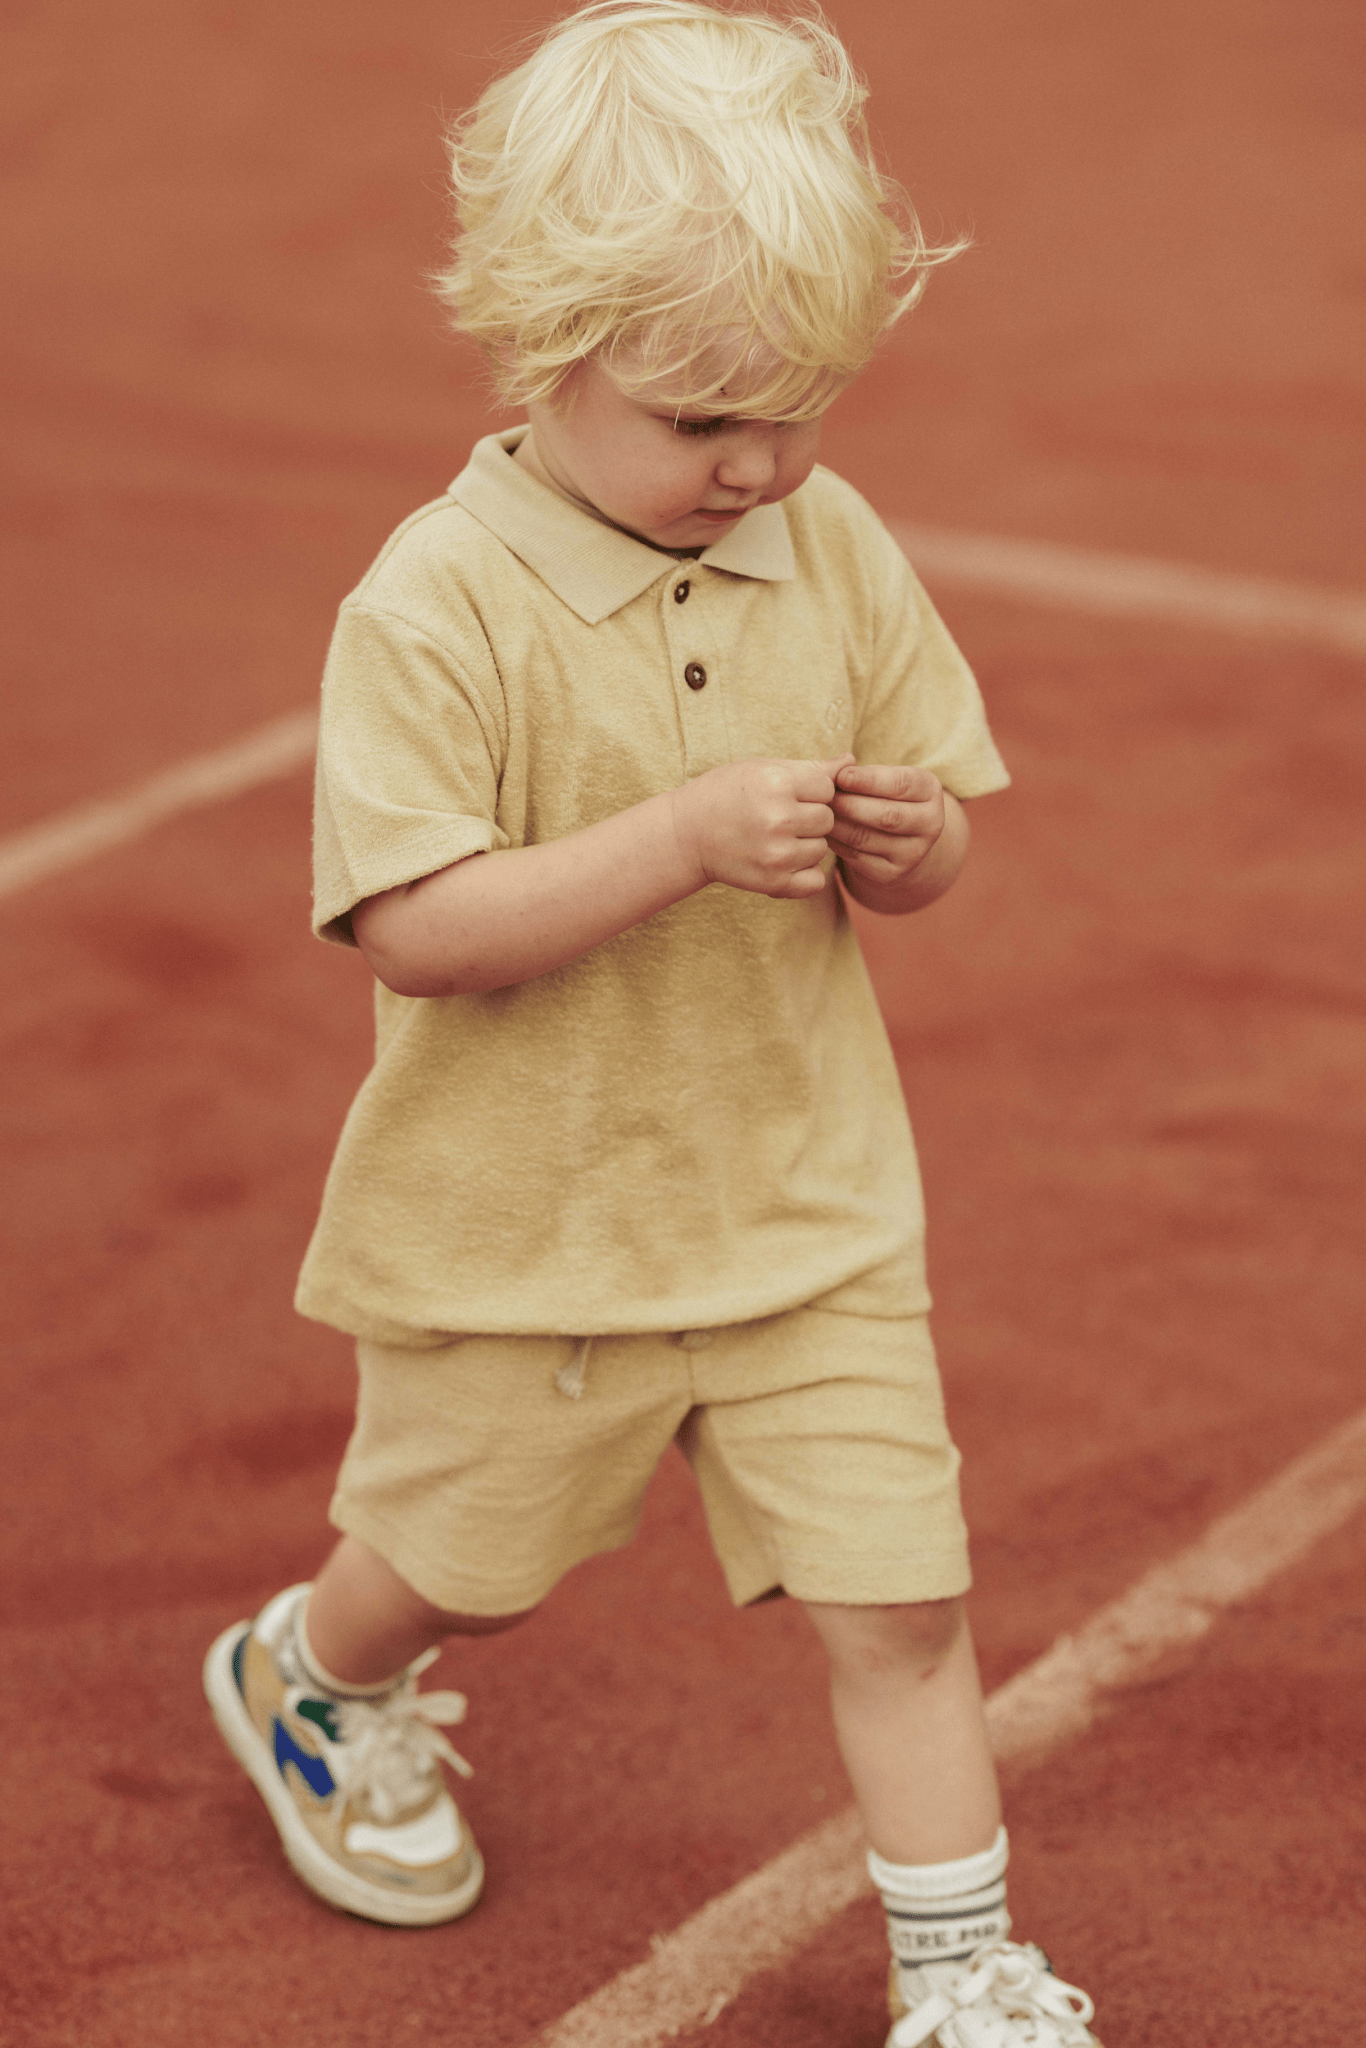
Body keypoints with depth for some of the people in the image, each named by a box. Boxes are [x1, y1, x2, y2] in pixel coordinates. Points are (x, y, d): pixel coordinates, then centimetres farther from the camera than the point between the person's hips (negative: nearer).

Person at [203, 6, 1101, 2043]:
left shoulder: (835, 549, -4)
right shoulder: (438, 602, -20)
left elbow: (923, 854, 5)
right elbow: (414, 929, -26)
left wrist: (908, 838, -19)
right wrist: (687, 835, -34)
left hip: (808, 1205, 3)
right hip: (521, 1226, -3)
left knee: (900, 1595, 0)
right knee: (460, 1555, 21)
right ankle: (310, 1676, 55)